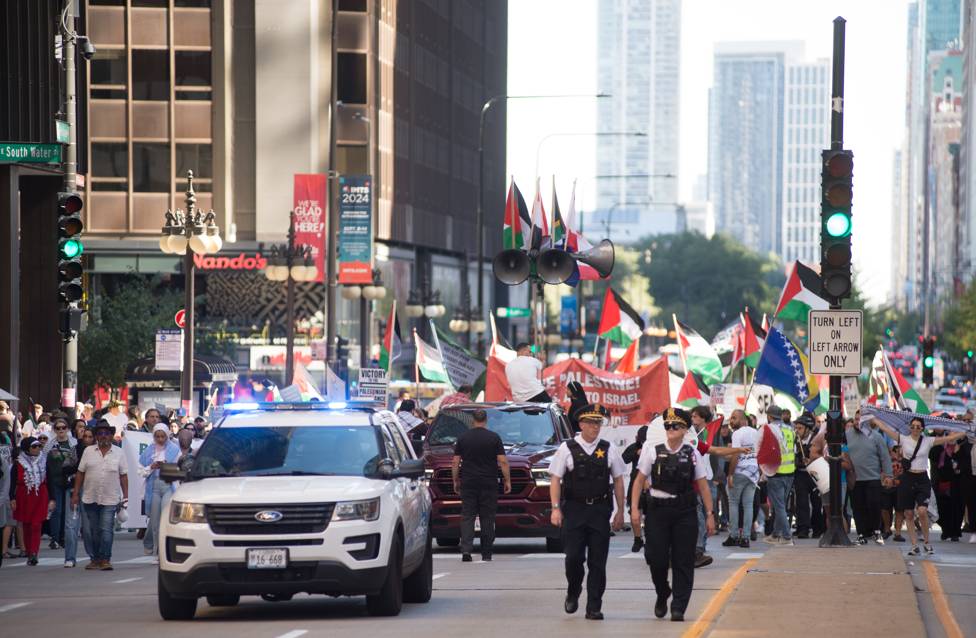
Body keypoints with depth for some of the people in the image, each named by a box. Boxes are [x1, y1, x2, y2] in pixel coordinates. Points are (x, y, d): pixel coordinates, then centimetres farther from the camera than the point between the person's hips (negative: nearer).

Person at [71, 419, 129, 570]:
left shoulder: (118, 453, 4)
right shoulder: (88, 451, 6)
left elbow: (123, 476, 5)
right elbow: (80, 473, 7)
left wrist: (126, 497, 0)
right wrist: (76, 494, 3)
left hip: (109, 500, -2)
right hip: (90, 499, 2)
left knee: (106, 530, -10)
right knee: (94, 531, 8)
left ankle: (105, 559, -9)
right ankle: (96, 559, 15)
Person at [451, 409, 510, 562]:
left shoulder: (463, 438, 4)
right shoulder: (494, 438, -1)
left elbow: (455, 463, 4)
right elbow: (503, 462, -4)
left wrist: (456, 481, 14)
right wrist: (507, 480, 4)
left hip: (468, 484, 1)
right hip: (489, 484, -1)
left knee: (467, 517, 1)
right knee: (487, 518, 6)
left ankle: (466, 549, -15)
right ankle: (486, 553, 7)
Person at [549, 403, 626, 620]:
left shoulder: (608, 449, 7)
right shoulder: (567, 448, 1)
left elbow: (618, 481, 11)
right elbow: (555, 480, 1)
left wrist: (620, 512, 8)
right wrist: (556, 509, -7)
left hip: (600, 510, 2)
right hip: (574, 510, -1)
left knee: (598, 560, 0)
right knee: (574, 557, -6)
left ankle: (594, 608, 5)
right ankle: (573, 593, 22)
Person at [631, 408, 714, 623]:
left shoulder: (692, 454, 4)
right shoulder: (653, 451, 3)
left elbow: (703, 486, 6)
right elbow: (640, 481, 6)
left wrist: (709, 515, 3)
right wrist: (634, 509, -1)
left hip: (685, 512, 0)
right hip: (658, 510, 0)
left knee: (683, 561, -1)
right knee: (656, 558, -2)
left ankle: (679, 608, 3)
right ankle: (662, 595, 25)